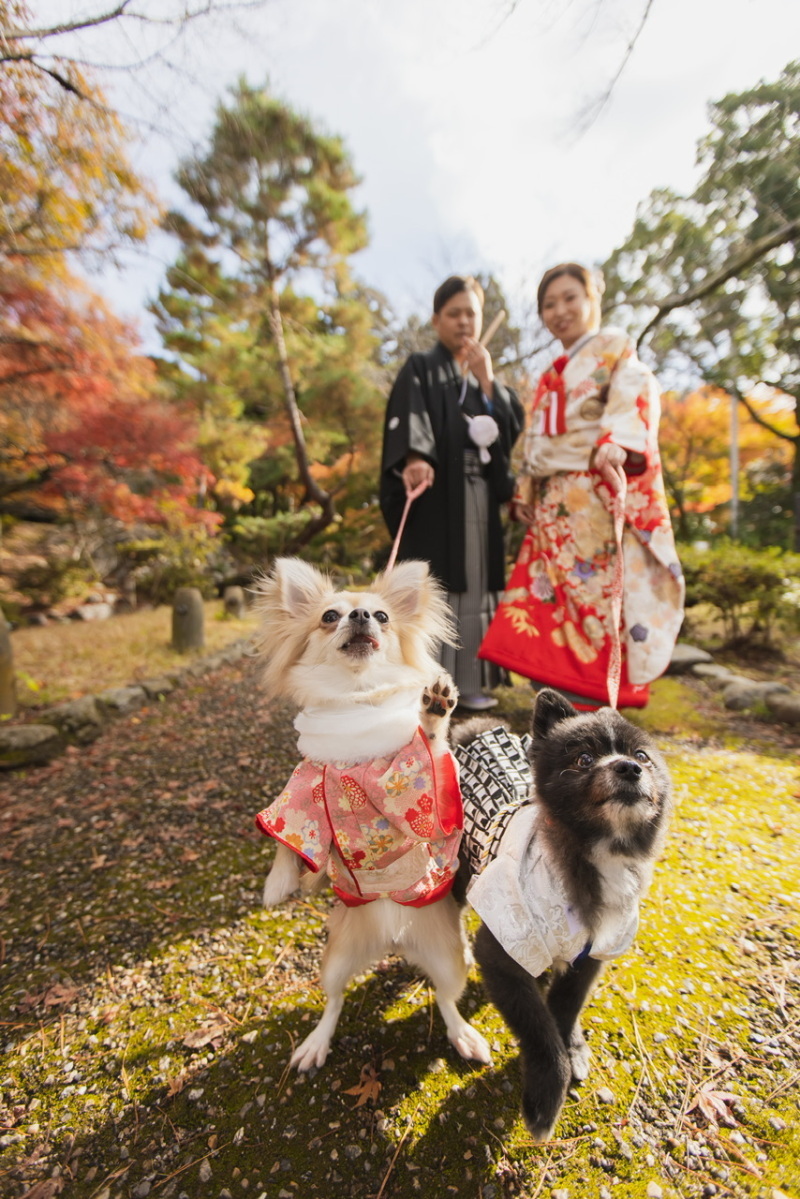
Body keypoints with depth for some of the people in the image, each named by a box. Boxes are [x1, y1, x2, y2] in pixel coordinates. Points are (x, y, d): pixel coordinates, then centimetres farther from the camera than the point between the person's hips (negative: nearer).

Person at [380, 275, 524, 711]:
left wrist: (487, 382, -1)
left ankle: (467, 679, 10)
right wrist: (416, 461, -34)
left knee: (473, 584, 3)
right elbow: (409, 421, -14)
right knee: (434, 584, -10)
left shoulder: (487, 376, 23)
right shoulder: (420, 369, 7)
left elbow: (514, 428, 10)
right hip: (435, 496, -5)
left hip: (479, 500, 6)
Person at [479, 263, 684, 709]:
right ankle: (563, 695, 8)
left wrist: (612, 444, -30)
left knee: (600, 591, -10)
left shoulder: (616, 347, 8)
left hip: (601, 497, -6)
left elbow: (633, 398, -11)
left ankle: (599, 701, -3)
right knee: (552, 594, 0)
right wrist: (525, 494, 16)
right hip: (554, 505, 6)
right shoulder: (551, 376, 26)